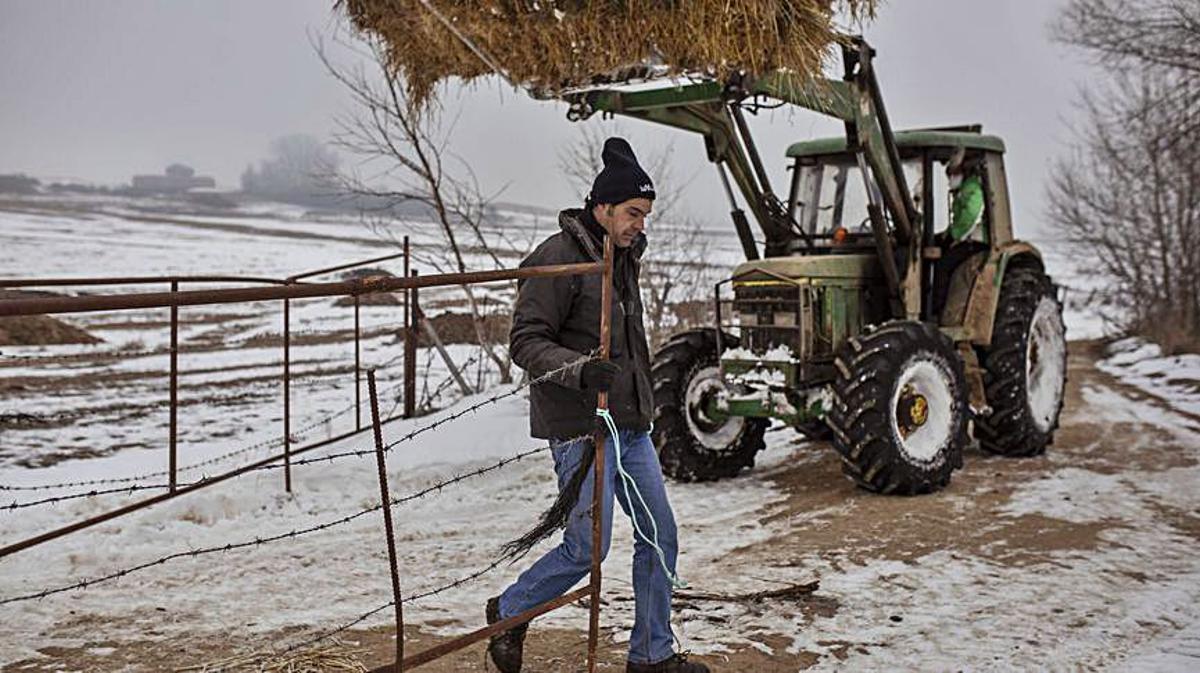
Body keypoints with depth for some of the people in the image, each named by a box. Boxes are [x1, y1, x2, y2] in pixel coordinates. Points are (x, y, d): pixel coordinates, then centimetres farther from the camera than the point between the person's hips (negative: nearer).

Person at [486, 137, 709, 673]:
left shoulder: (624, 256, 15)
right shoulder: (558, 257, -13)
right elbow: (525, 341, -18)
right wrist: (581, 369, -33)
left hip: (630, 426, 9)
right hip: (581, 427, -9)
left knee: (659, 535, 8)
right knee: (587, 548, -6)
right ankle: (508, 612, 20)